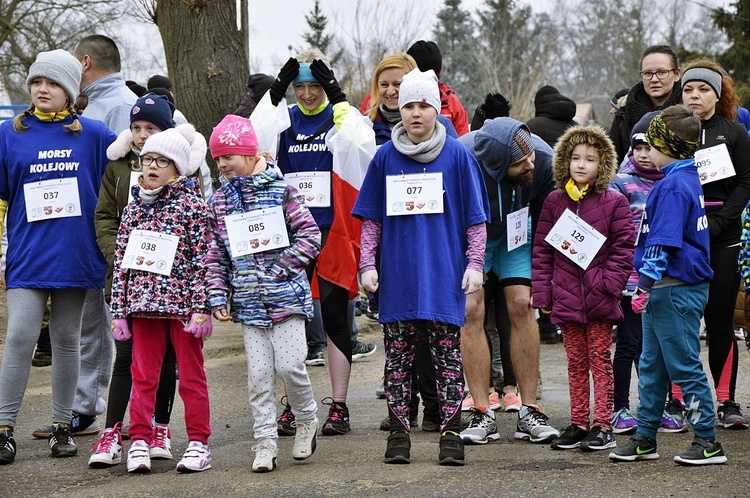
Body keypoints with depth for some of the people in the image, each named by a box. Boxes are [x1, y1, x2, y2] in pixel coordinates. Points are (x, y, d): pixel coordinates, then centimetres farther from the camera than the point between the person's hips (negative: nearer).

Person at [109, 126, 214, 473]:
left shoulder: (192, 205, -4)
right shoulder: (134, 209, 10)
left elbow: (203, 260, -8)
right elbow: (121, 261, 11)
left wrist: (202, 308, -13)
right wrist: (119, 311, 7)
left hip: (183, 305, -4)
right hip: (144, 305, 4)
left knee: (191, 376, 4)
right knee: (142, 376, 5)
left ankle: (198, 443, 10)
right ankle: (139, 442, 9)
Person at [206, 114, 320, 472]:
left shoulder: (281, 189, -3)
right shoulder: (220, 201, 8)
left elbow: (310, 235, -5)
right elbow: (216, 254, 11)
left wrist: (280, 267, -12)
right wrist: (217, 295, 3)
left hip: (286, 295, -3)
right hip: (248, 302, 3)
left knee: (289, 365, -8)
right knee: (258, 374, 1)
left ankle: (306, 421, 18)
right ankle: (265, 442, 7)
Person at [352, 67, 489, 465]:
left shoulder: (457, 156, 0)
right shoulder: (385, 157, 5)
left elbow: (475, 218, 3)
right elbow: (371, 219, 9)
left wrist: (474, 264, -3)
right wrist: (367, 264, 2)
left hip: (444, 275, -2)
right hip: (397, 275, 2)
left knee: (447, 354, 1)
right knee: (398, 355, 5)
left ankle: (450, 433, 7)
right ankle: (399, 433, 12)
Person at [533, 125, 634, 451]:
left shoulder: (614, 202, -2)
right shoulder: (555, 202, 7)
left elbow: (623, 248, -3)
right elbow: (542, 249, 8)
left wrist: (609, 283, -13)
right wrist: (542, 292, 2)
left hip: (599, 300, -3)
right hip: (565, 298, 3)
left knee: (600, 361, 2)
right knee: (576, 363, 11)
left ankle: (602, 426, 6)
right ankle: (578, 424, 17)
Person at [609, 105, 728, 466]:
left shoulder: (673, 186, -17)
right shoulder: (688, 179, 14)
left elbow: (663, 243, -22)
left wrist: (645, 285, -21)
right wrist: (647, 287, 23)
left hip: (676, 290, -10)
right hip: (665, 290, 10)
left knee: (684, 365, -5)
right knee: (652, 366, 14)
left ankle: (708, 443, 1)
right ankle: (645, 438, 20)